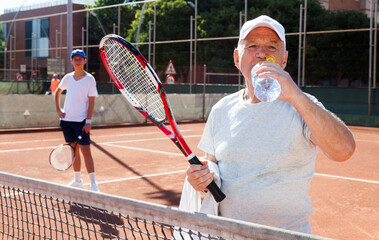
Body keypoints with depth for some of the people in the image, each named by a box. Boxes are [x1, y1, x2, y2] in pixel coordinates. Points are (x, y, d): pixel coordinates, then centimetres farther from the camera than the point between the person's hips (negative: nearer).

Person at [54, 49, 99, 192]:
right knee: (74, 151, 11)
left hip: (81, 121, -5)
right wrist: (58, 110, 12)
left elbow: (91, 101, -8)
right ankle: (77, 180, 23)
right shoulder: (68, 78, 9)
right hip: (67, 120, 5)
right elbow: (58, 92, 24)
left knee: (86, 151, -8)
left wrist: (88, 121, -15)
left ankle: (93, 184, -4)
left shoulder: (89, 79, -4)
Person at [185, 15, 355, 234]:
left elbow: (344, 150, -26)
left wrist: (295, 95, -34)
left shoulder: (301, 106, -9)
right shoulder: (221, 109, 4)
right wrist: (202, 175, -8)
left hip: (288, 231, -5)